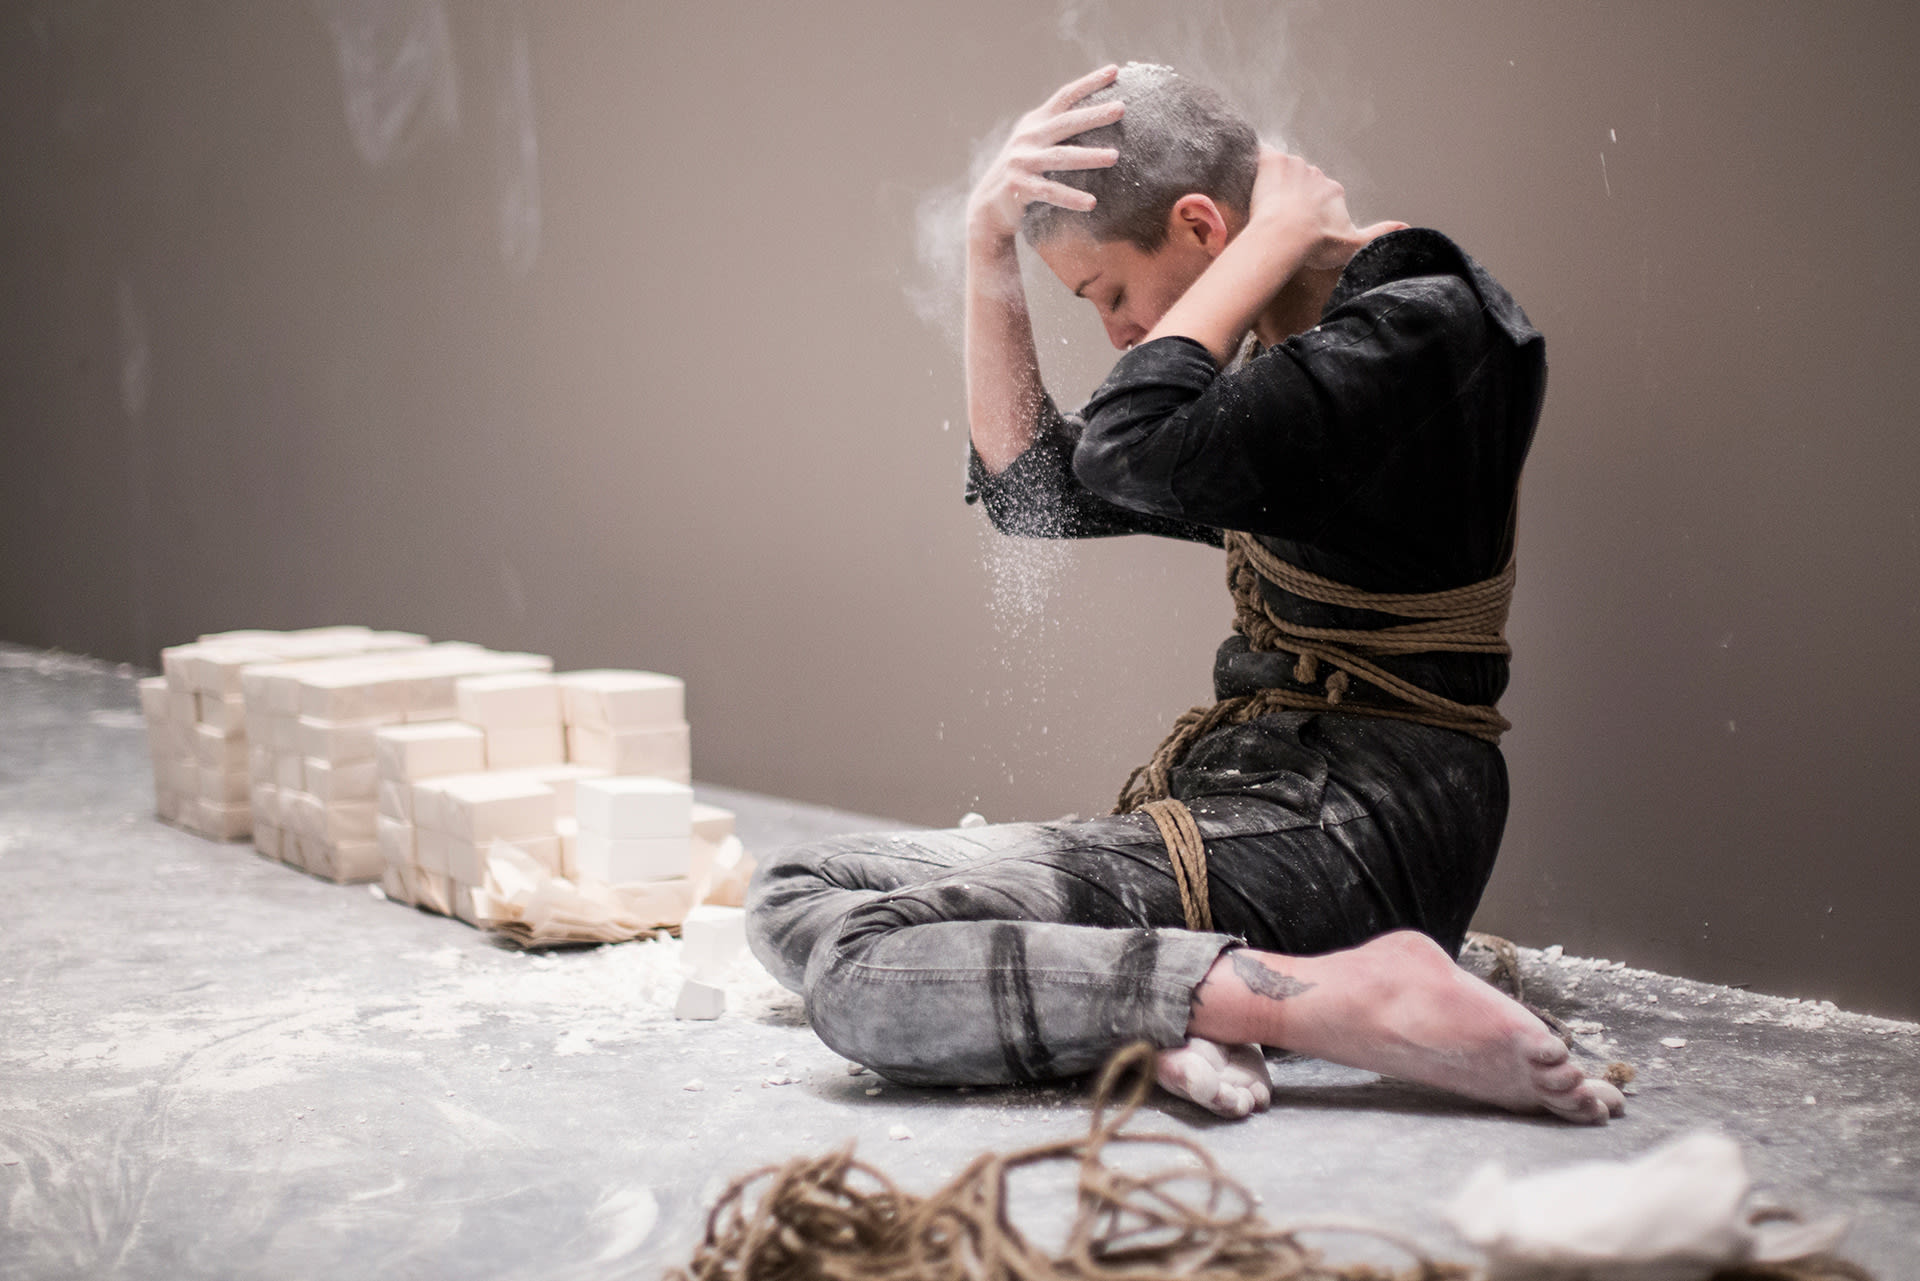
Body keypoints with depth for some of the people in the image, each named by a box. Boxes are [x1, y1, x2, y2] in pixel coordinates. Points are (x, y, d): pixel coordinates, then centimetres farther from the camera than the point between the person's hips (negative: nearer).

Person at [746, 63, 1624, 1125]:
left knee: (805, 913, -21)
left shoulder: (1423, 322, -11)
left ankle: (1339, 998, -23)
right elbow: (1035, 490, 17)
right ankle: (1162, 1008, -9)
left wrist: (1283, 231, -9)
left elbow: (1133, 452, -24)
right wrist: (988, 247, 7)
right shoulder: (1296, 356, 17)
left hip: (1343, 828, -10)